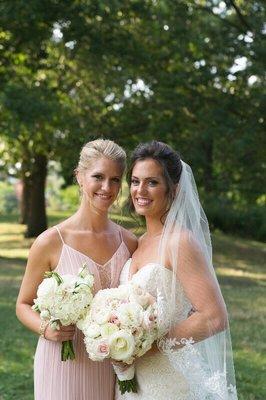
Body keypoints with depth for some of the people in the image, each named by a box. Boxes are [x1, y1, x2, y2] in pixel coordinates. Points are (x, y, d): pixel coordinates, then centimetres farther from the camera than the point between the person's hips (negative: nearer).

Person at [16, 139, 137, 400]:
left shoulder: (129, 242, 0)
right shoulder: (51, 243, -10)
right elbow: (24, 304, 0)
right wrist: (45, 329, -19)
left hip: (112, 369, 3)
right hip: (63, 366, -3)